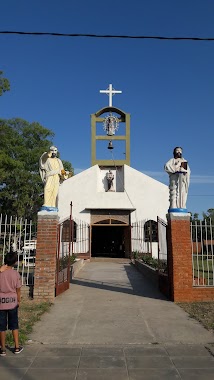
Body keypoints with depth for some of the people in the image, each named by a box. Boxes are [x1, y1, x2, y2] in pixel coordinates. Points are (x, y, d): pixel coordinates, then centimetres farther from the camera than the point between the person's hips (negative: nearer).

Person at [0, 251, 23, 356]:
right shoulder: (16, 274, -9)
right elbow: (18, 289, -2)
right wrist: (18, 301, 11)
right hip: (12, 302, 1)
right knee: (14, 325, 14)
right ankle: (17, 347, 22)